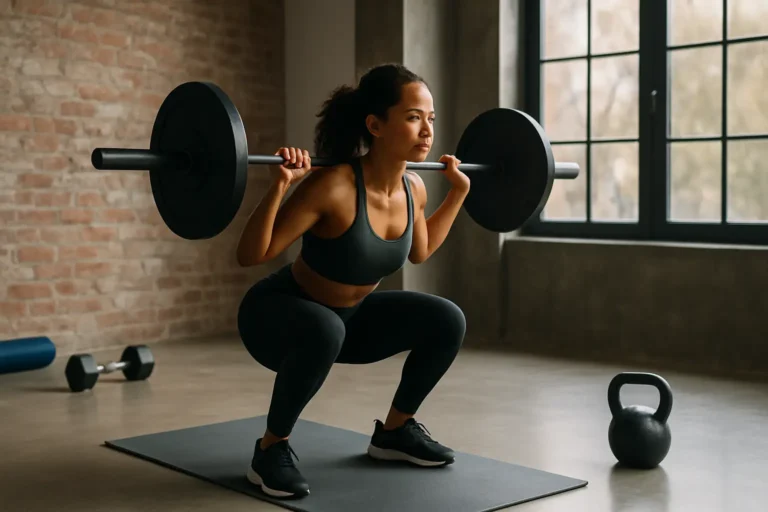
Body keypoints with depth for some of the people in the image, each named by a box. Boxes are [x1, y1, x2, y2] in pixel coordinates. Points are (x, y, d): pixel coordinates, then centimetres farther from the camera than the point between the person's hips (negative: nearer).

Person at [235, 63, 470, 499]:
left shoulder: (413, 187, -10)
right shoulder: (334, 186, -32)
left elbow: (419, 252, 12)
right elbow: (249, 256, -29)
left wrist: (459, 192, 8)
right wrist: (279, 188, -42)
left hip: (349, 315, 7)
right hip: (277, 315, -7)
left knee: (447, 321, -7)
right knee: (323, 331, -40)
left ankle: (394, 431, 14)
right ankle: (272, 448, -15)